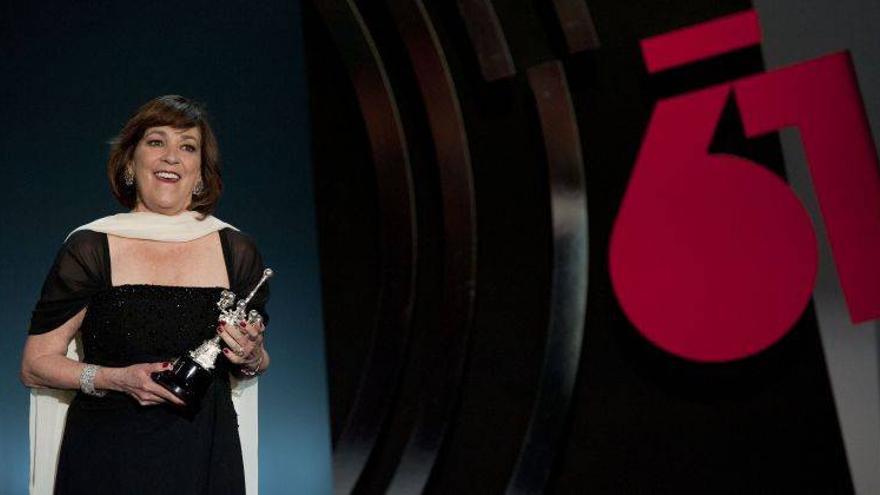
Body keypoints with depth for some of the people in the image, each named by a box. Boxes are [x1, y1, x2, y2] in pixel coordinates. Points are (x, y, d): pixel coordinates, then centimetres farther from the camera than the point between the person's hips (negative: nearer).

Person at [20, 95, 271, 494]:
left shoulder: (236, 250, 2)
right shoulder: (88, 248, -5)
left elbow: (258, 362, 14)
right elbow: (35, 364, -5)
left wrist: (250, 358, -8)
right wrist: (116, 379, -19)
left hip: (205, 458, 2)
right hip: (107, 458, -2)